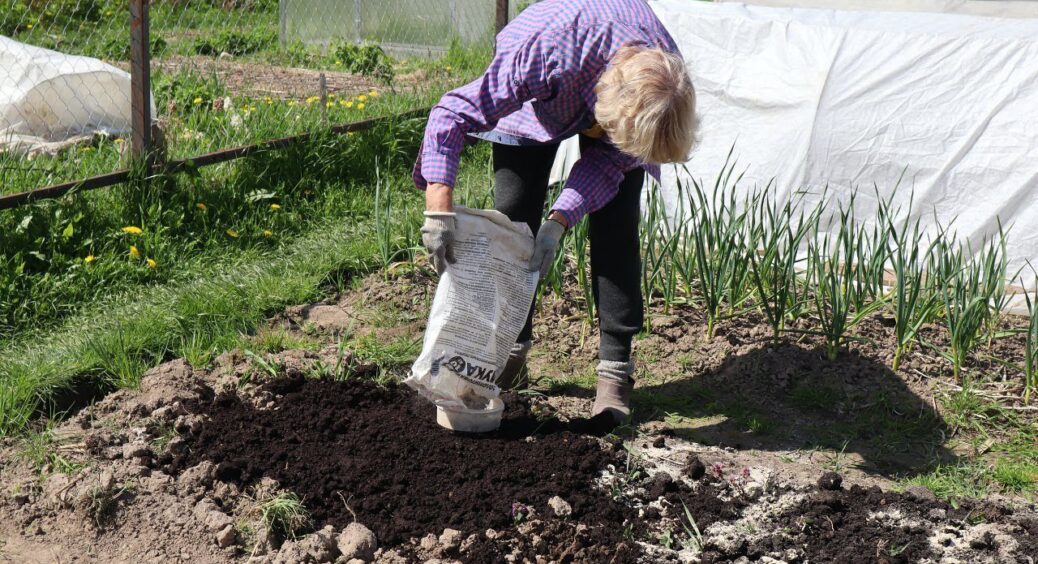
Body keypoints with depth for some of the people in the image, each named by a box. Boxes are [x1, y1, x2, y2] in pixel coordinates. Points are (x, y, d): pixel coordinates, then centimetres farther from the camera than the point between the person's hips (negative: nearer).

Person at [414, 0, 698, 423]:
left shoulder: (665, 84, -36)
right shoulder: (547, 55, -46)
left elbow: (608, 162, -21)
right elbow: (452, 113, -40)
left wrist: (558, 223, -35)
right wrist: (439, 212, -49)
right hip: (537, 99, -1)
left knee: (615, 225, -12)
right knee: (512, 216, -4)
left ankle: (615, 367, -5)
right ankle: (511, 354, 11)